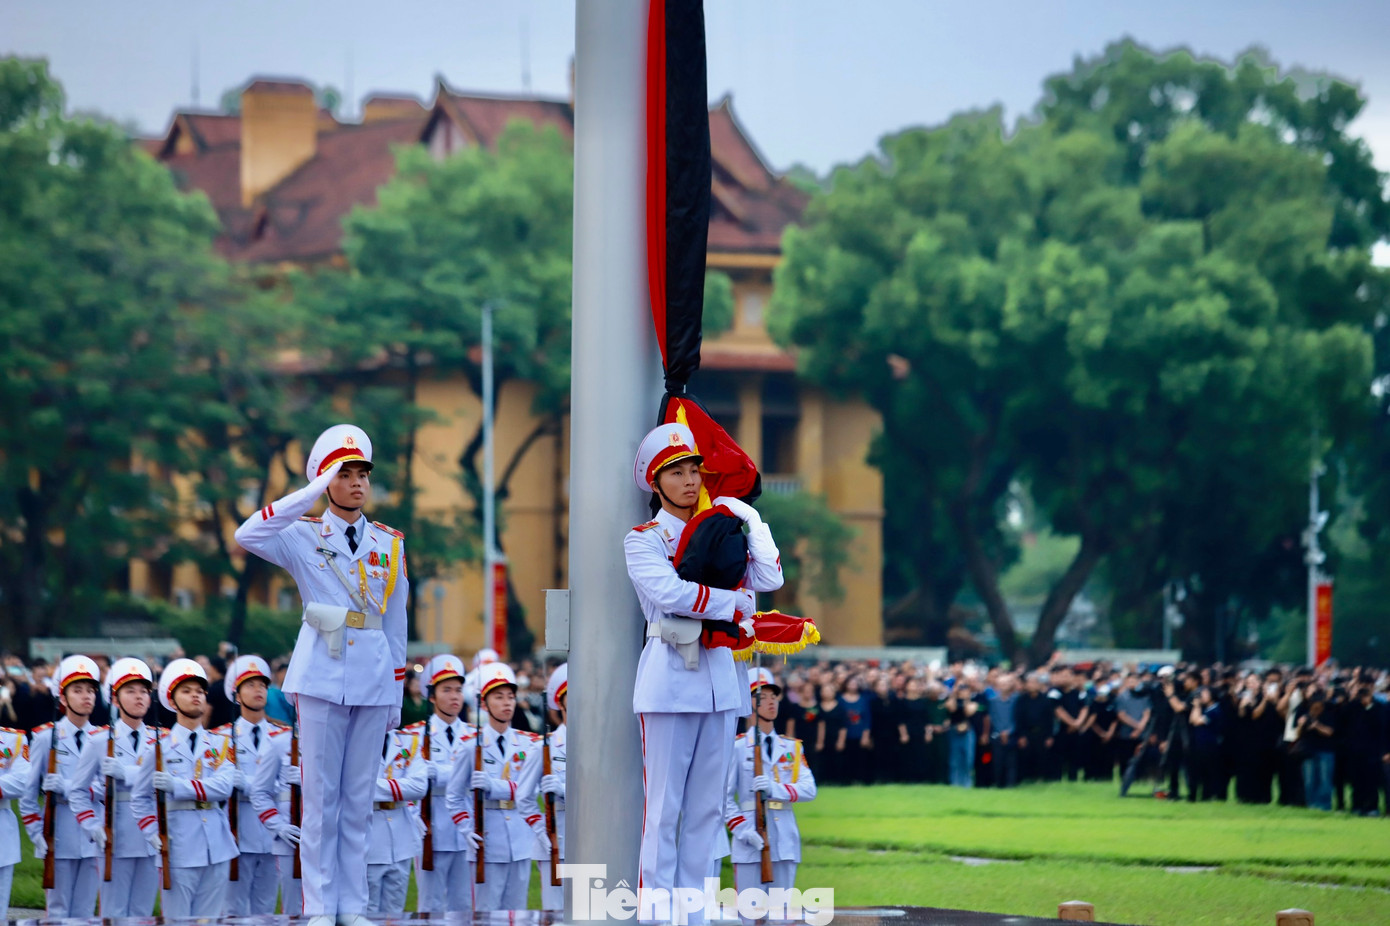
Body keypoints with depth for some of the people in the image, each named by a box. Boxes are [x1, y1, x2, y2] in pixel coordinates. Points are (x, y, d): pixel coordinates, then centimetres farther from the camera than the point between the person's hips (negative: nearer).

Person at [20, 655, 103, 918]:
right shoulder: (45, 738, 0)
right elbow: (27, 793, 1)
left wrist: (67, 788, -20)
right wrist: (37, 834, -7)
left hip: (92, 837, 2)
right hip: (60, 837, -2)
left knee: (85, 913, 5)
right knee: (58, 912, 2)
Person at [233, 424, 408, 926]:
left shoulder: (389, 543, 10)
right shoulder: (304, 537, 0)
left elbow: (396, 622, 13)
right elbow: (247, 535, -20)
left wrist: (396, 696, 11)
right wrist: (313, 493, -20)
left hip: (373, 679, 3)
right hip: (322, 676, -3)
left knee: (359, 798, 6)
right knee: (320, 796, -2)